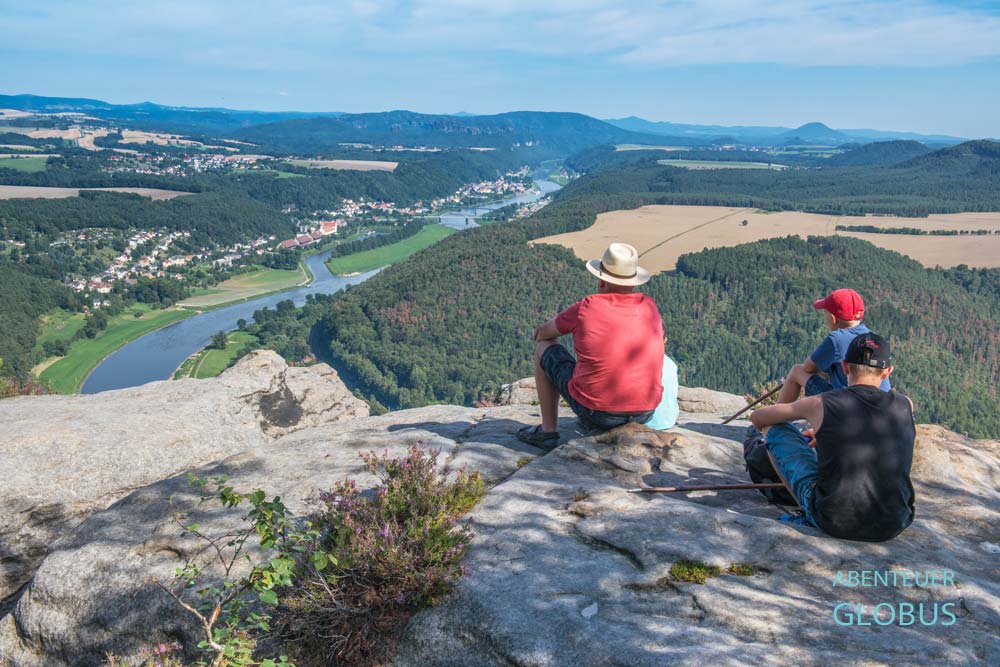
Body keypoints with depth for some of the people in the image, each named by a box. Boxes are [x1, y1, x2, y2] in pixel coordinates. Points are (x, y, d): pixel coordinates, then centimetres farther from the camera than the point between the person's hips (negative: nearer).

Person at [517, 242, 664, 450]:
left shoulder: (586, 309, -13)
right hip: (645, 413, 4)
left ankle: (548, 431, 21)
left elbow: (543, 333, 5)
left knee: (544, 347, 16)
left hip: (596, 411, -4)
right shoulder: (650, 306, -2)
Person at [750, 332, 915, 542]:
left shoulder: (820, 404, -5)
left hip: (833, 522, -3)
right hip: (893, 527, 4)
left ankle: (809, 515, 18)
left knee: (774, 429, 8)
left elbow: (757, 418, 11)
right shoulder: (905, 405, 3)